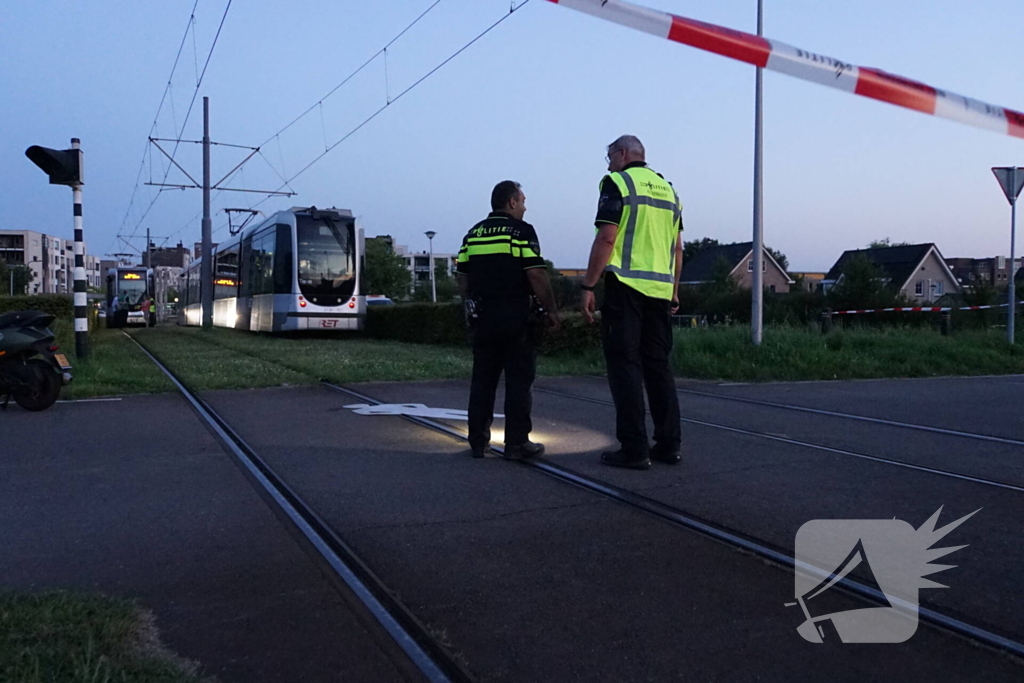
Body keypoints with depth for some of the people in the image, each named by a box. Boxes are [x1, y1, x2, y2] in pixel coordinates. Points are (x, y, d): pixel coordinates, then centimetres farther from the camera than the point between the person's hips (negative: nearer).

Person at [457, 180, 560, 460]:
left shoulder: (473, 233, 12)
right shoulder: (522, 230, -6)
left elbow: (462, 277, 13)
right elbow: (536, 275, -13)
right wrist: (551, 310, -5)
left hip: (483, 318, 6)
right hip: (515, 316, -5)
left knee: (483, 379, 11)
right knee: (519, 380, 1)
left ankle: (478, 441, 14)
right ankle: (517, 443, 2)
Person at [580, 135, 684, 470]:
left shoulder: (617, 183, -3)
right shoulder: (668, 189, 19)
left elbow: (606, 238, -12)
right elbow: (677, 246, 18)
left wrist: (588, 287, -11)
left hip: (626, 287, -7)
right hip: (660, 289, 7)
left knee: (625, 365, -4)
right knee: (658, 365, 10)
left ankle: (634, 449, -5)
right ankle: (668, 445, 11)